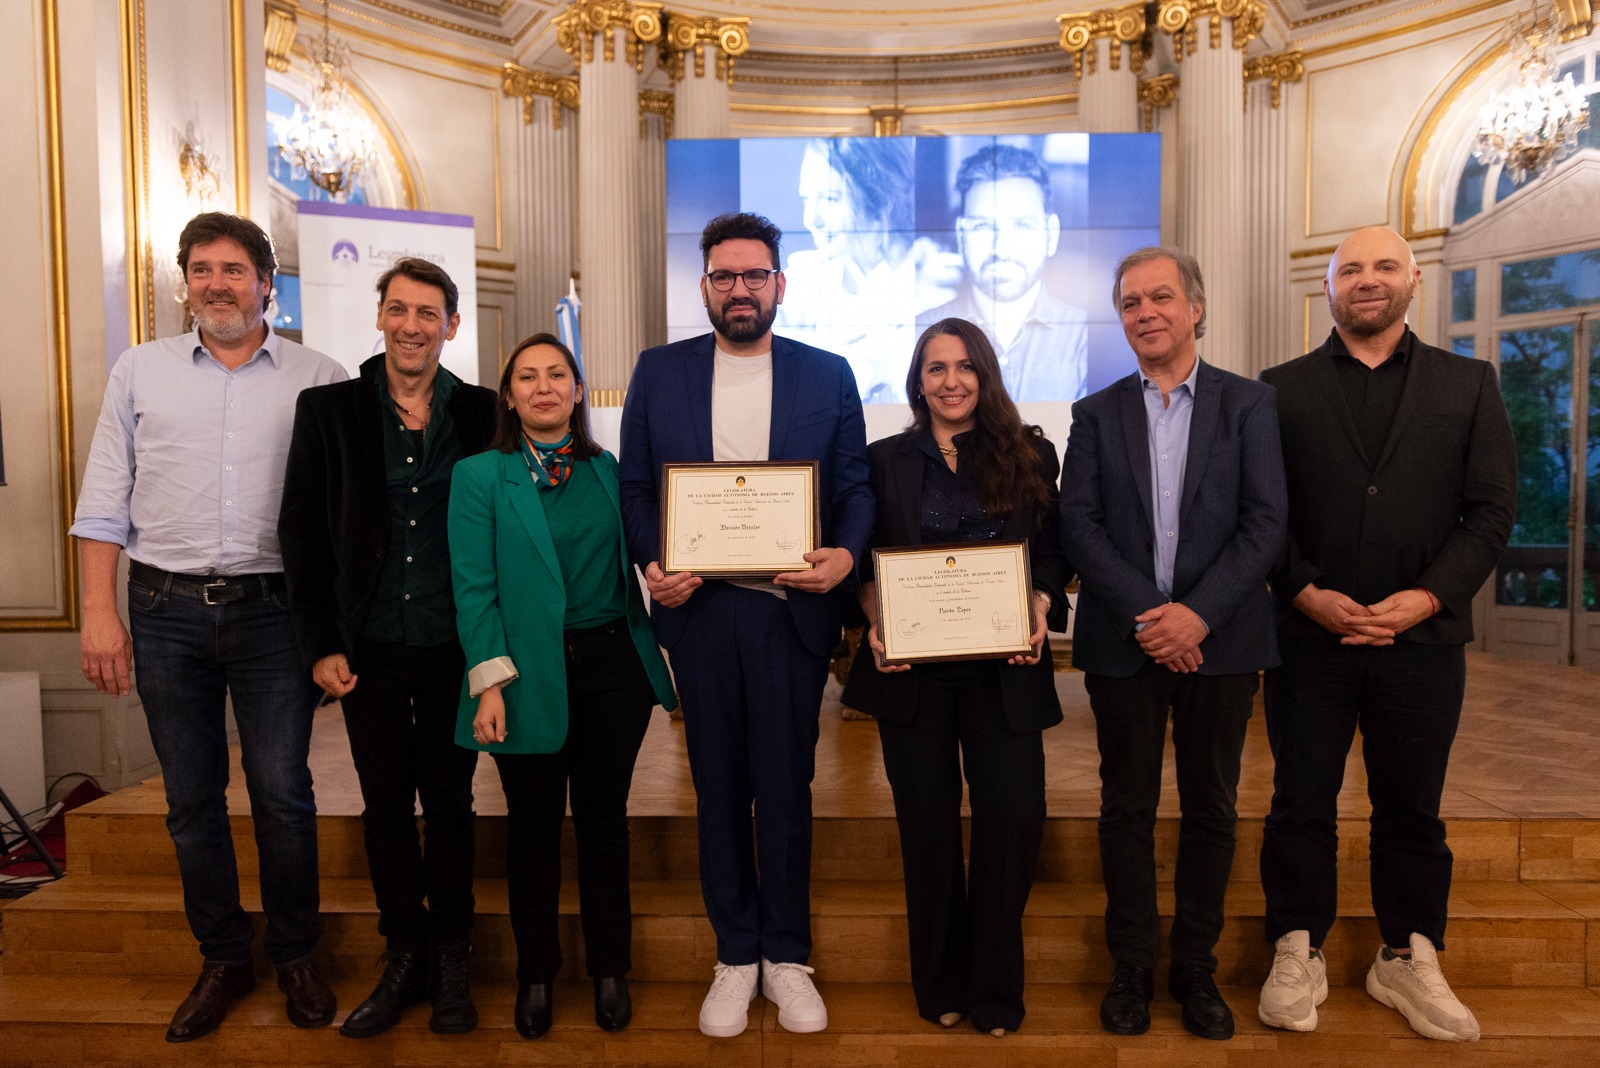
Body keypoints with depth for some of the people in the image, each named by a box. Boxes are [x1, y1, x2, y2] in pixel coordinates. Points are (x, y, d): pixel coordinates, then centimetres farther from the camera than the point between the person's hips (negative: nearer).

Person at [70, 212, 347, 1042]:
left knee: (283, 794, 3)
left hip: (272, 609, -2)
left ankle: (295, 957, 23)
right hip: (165, 609, 2)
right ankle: (223, 959, 28)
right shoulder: (140, 371, 7)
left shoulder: (319, 379, 1)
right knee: (191, 799, 11)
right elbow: (104, 501, 7)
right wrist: (99, 610, -1)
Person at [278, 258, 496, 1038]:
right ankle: (403, 959, 28)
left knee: (450, 805, 10)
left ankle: (450, 961, 27)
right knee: (386, 807, 11)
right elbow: (301, 532, 2)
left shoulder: (481, 413, 0)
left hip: (452, 646, -1)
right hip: (367, 649, 1)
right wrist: (319, 644, -2)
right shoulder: (328, 409, 2)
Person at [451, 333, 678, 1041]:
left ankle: (609, 969, 29)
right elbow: (475, 588, -6)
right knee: (533, 825, 11)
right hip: (533, 676, -2)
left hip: (612, 668, 2)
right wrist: (490, 680, -13)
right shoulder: (480, 476, -1)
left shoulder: (607, 471, 8)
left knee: (604, 819, 12)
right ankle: (536, 971, 31)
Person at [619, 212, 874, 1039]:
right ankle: (734, 956, 28)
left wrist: (846, 553, -14)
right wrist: (652, 563, -10)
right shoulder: (658, 372, 8)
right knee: (718, 787, 11)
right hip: (699, 608, 1)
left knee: (785, 789, 7)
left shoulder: (827, 374, 6)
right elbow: (635, 485, 7)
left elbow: (855, 486, 5)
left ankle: (786, 957, 26)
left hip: (791, 609, -1)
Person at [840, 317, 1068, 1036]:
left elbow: (1053, 552, 7)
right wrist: (876, 620, -11)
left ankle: (994, 988, 18)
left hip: (1003, 666, 0)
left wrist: (1040, 611, -11)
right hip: (912, 667, 0)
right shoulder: (885, 461, 8)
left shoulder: (1032, 456, 8)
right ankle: (940, 984, 26)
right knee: (928, 823, 7)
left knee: (1014, 816, -3)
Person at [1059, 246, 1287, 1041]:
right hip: (1123, 641, 0)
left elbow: (1266, 522, -4)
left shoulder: (1249, 404, 4)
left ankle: (1196, 967, 25)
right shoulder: (1097, 414, 7)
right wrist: (1145, 614, -13)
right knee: (1127, 809, 8)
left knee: (1211, 810, 9)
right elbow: (1078, 525, -2)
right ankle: (1132, 967, 22)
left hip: (1218, 640, 0)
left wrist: (1198, 612, -15)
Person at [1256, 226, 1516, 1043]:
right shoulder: (1282, 388, 5)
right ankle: (1297, 954, 22)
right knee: (1301, 802, 8)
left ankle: (1408, 960, 28)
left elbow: (1492, 509, 1)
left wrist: (1426, 596, -11)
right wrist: (1308, 592, -12)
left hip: (1423, 636, 1)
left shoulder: (1468, 385, 8)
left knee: (1412, 808, 12)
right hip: (1309, 635, -1)